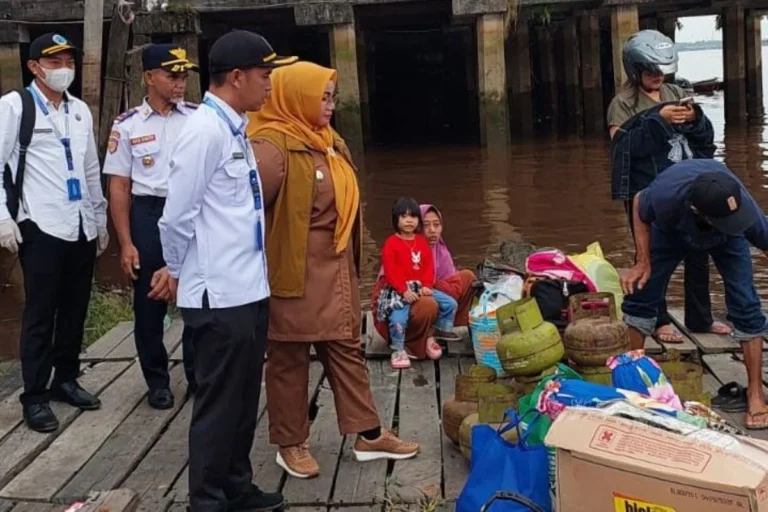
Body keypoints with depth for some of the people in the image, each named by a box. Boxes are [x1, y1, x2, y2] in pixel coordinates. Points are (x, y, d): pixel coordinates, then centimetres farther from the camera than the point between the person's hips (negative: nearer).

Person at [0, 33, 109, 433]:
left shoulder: (81, 111, 14)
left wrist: (100, 219, 19)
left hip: (82, 227, 6)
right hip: (41, 227, -5)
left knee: (75, 309, 12)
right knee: (40, 313, 1)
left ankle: (65, 379, 28)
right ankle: (34, 396, 13)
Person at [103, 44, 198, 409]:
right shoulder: (128, 125, -1)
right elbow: (119, 187, 0)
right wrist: (126, 243, -4)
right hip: (149, 215, -1)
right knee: (149, 303, 8)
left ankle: (198, 373, 27)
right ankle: (157, 381, 24)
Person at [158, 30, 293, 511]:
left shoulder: (236, 129, 12)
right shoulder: (205, 131, -17)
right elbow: (177, 216, -15)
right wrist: (178, 272, 0)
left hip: (250, 288, 9)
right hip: (220, 295, -9)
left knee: (245, 397, 19)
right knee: (219, 401, 4)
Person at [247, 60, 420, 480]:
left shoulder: (331, 143, 10)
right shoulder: (273, 146, -17)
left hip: (335, 268, 8)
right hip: (293, 271, -8)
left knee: (345, 348, 14)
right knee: (290, 359, 6)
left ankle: (369, 435, 24)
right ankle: (290, 444, 21)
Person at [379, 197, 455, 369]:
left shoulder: (422, 241, 10)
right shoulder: (391, 243, -7)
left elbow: (429, 266, 6)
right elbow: (390, 271, -12)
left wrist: (426, 286, -10)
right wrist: (404, 290, -20)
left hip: (421, 287, 6)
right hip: (399, 290, -6)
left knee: (450, 303, -2)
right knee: (398, 319, -28)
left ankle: (432, 337, 9)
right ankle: (398, 351, -6)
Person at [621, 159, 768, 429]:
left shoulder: (744, 207, -43)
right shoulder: (665, 195, -44)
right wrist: (643, 262, -21)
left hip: (727, 239, 0)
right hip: (672, 229, 1)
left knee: (746, 305, -14)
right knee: (640, 295, -5)